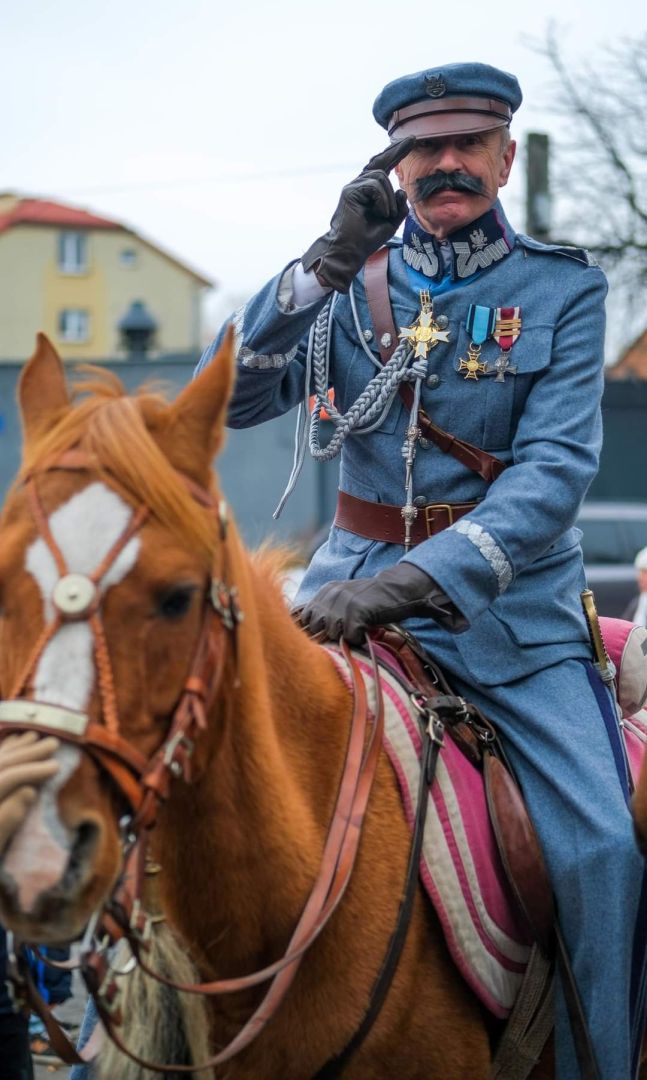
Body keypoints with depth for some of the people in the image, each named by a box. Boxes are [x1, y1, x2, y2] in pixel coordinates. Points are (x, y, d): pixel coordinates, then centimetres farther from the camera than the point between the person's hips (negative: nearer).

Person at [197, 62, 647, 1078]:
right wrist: (327, 264, -18)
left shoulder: (563, 286, 0)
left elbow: (556, 465, -13)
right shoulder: (353, 283, 7)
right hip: (357, 575, 2)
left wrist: (418, 581, -28)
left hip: (511, 597, -2)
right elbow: (229, 400, -5)